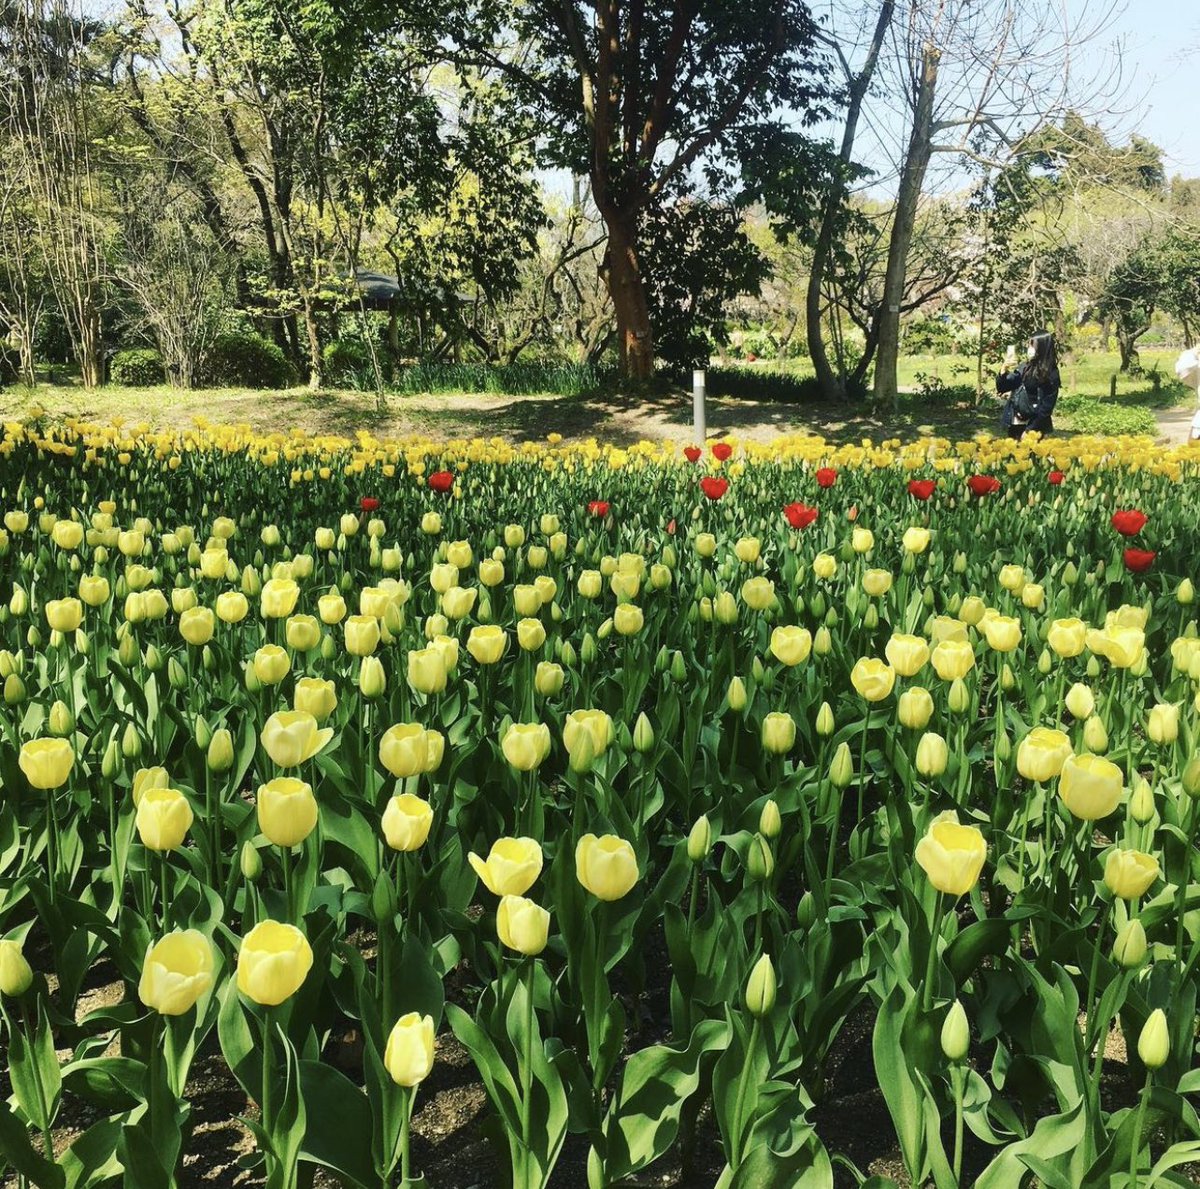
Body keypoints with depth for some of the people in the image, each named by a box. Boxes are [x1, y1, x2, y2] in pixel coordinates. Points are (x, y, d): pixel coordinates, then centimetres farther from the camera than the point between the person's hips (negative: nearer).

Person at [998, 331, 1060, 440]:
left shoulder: (1050, 375, -9)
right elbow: (1002, 387, 9)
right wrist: (1003, 372, -11)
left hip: (1033, 426, -5)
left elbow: (1046, 406, -12)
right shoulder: (1025, 367, 7)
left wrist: (1030, 429, -16)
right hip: (1014, 423, 5)